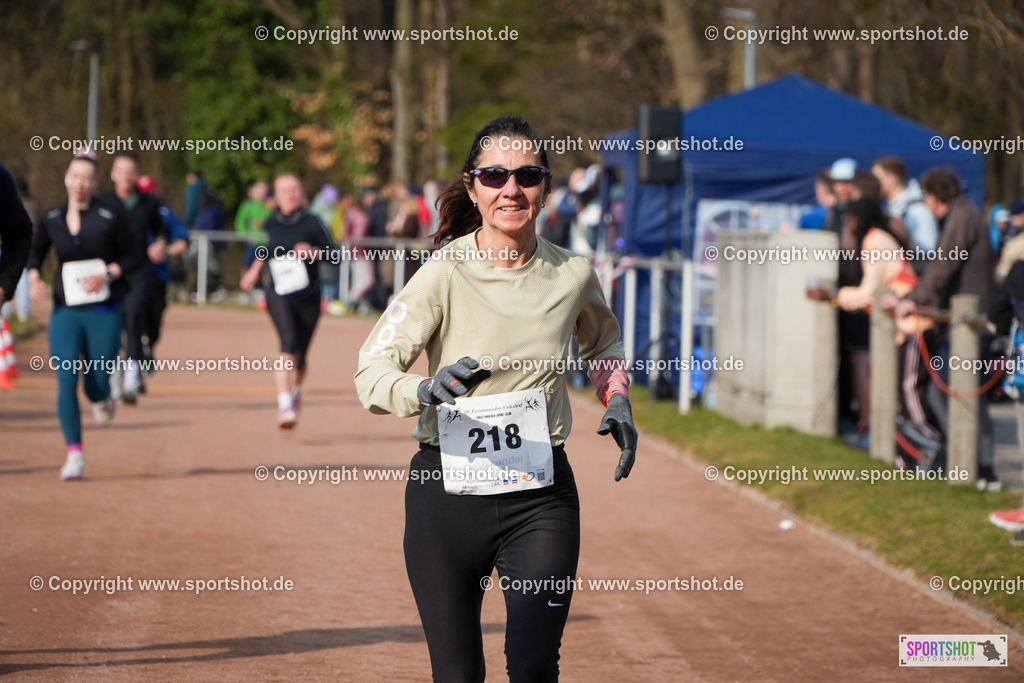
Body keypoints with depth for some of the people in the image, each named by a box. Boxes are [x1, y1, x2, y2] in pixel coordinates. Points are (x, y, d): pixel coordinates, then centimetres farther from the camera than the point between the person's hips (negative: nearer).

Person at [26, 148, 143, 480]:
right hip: (65, 312, 2)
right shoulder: (52, 219, 3)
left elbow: (136, 256, 1)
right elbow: (36, 252, 19)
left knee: (96, 386, 0)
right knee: (66, 381, -10)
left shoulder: (110, 218, -6)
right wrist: (33, 276, -1)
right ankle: (74, 454, -5)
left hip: (104, 313, -2)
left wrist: (107, 275, -13)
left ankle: (102, 397, 40)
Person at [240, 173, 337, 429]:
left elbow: (335, 253, -4)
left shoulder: (312, 222, -4)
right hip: (278, 296, 0)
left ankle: (296, 389, 42)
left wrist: (314, 253, -20)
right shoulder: (271, 223, 5)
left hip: (308, 296, 0)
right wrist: (255, 269, 26)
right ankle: (284, 404, -29)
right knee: (289, 343, -24)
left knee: (300, 356, 8)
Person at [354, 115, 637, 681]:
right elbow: (371, 373, -19)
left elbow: (603, 342, 25)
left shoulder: (572, 275, 2)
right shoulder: (444, 275, -9)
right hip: (445, 492, -1)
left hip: (541, 497, 1)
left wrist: (618, 405, 9)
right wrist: (426, 390, -39)